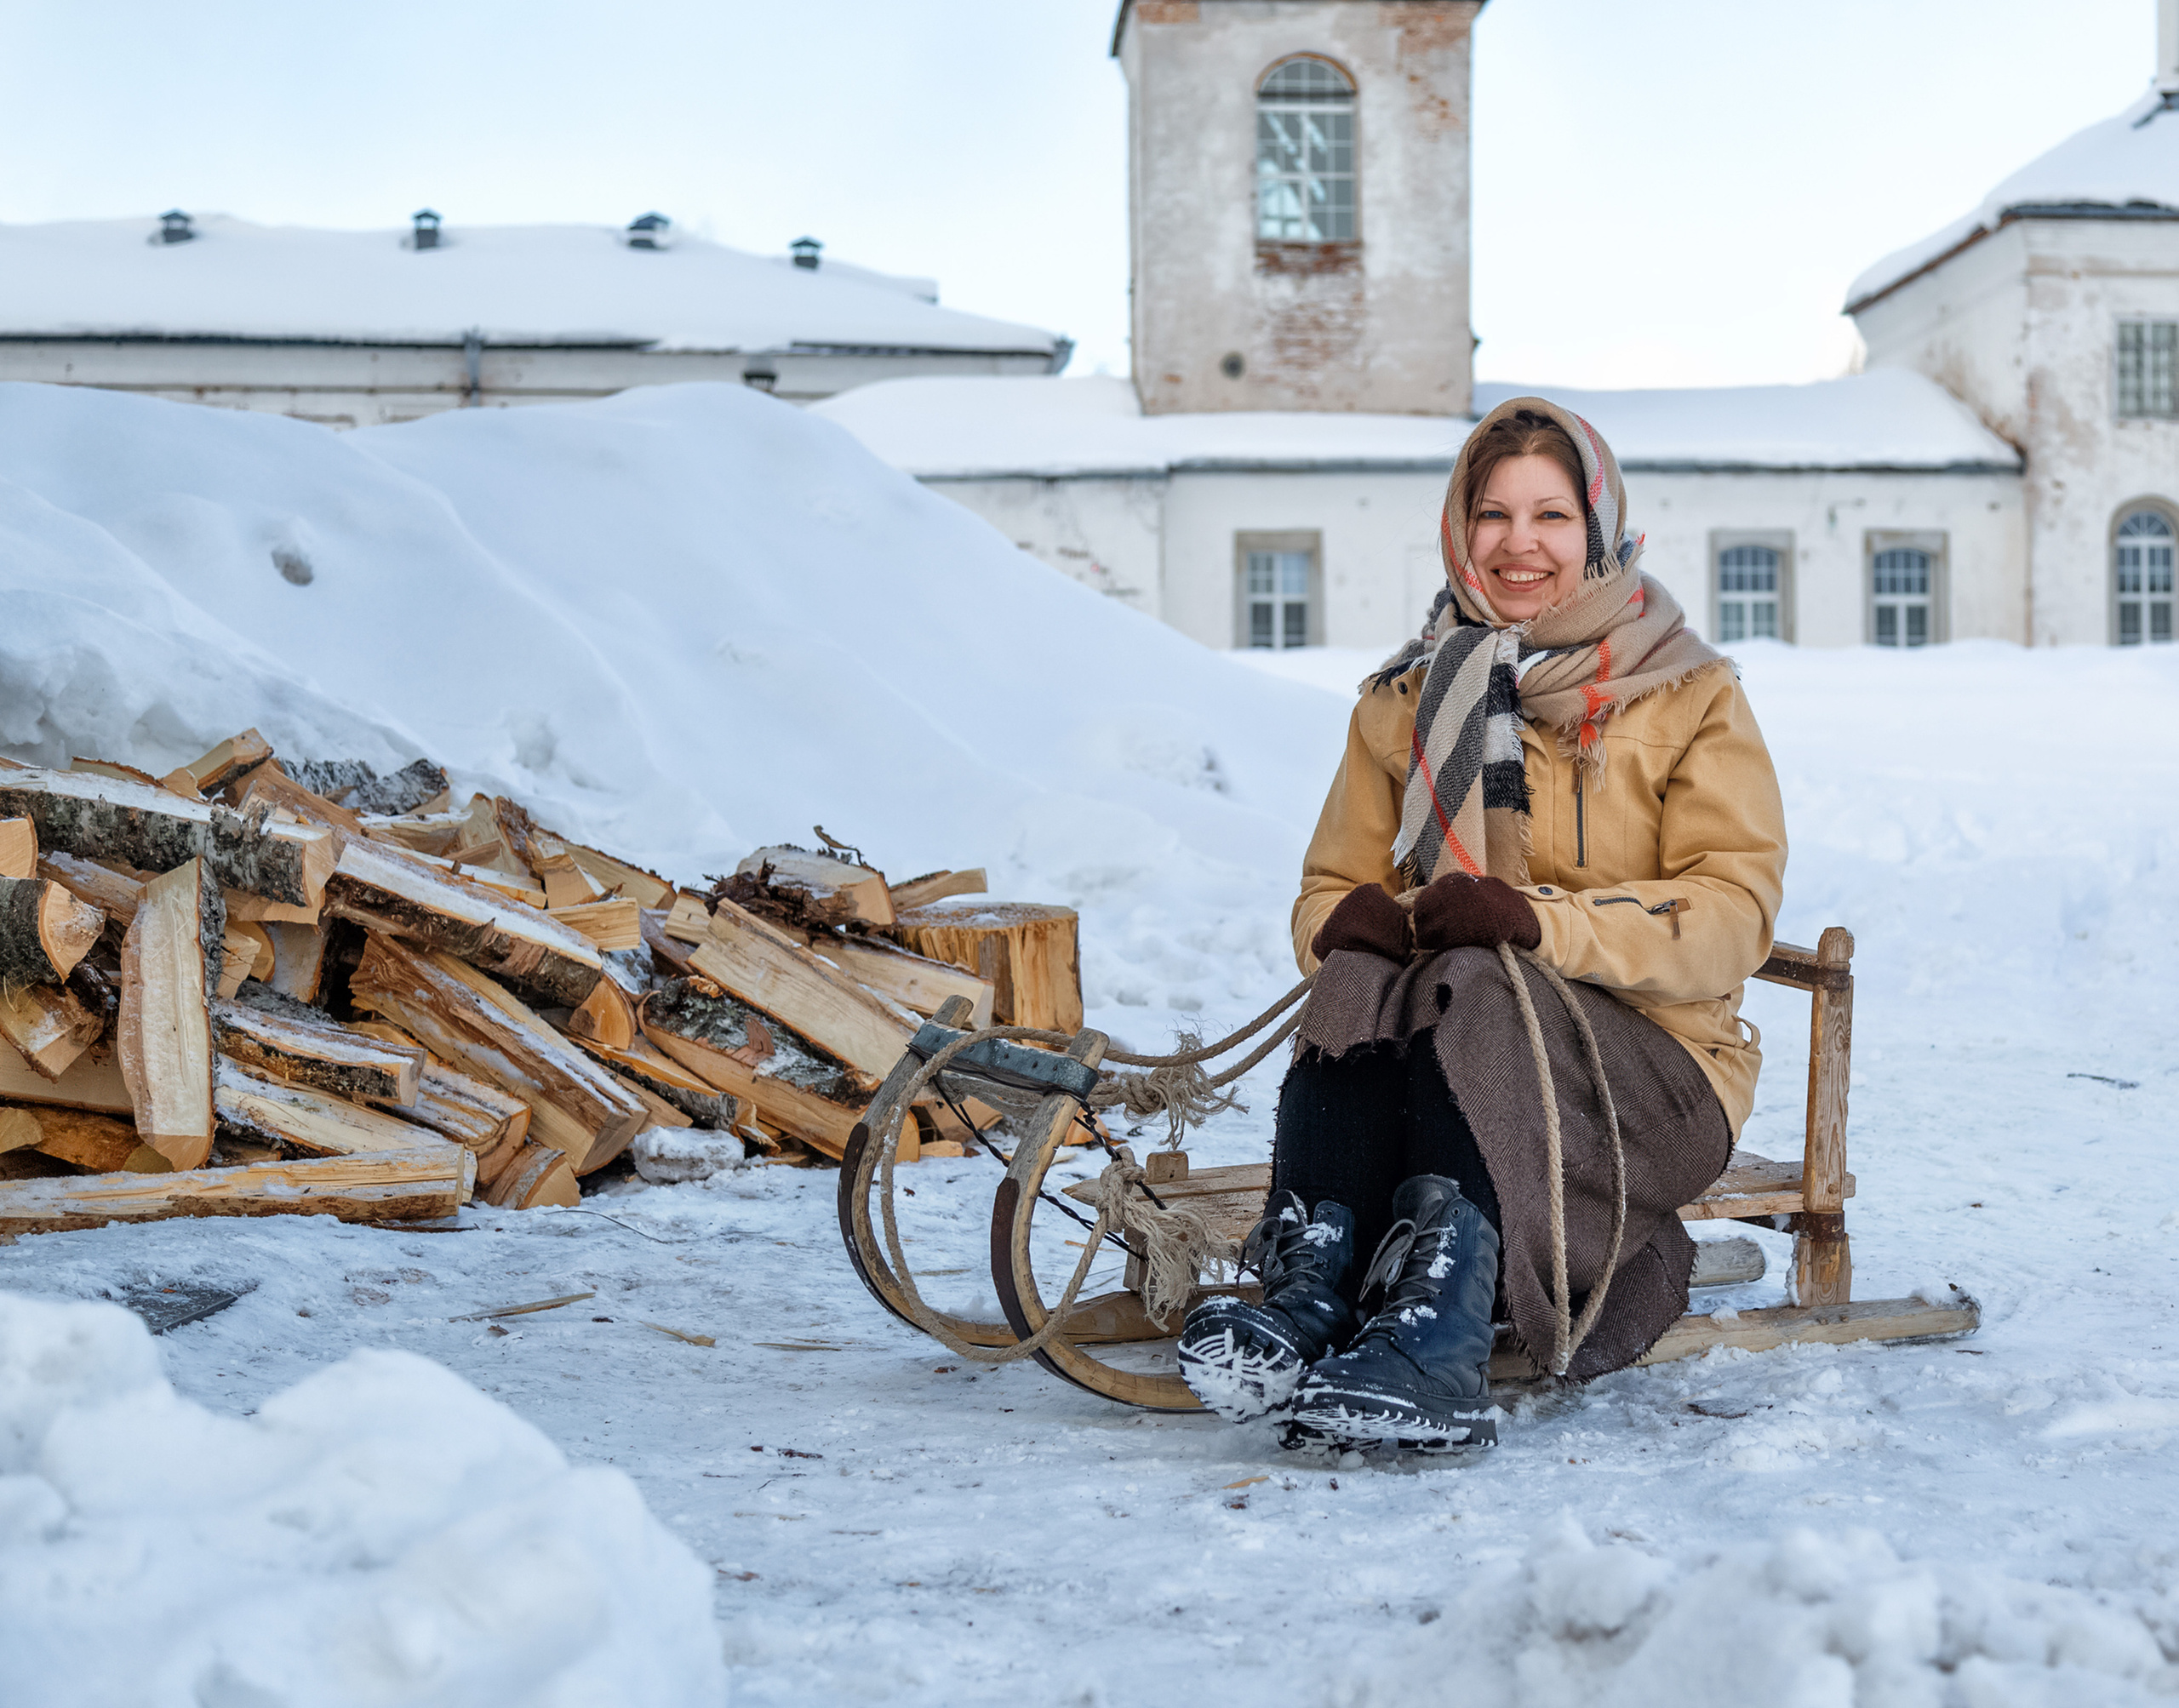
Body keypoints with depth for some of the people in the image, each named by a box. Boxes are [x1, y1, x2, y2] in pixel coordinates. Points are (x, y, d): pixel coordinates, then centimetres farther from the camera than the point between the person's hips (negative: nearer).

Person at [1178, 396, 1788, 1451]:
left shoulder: (1691, 698, 6)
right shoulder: (1403, 702, 17)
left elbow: (1732, 915, -6)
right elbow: (1333, 885, 14)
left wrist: (1540, 922, -23)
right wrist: (1353, 921, -13)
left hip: (1651, 1067, -3)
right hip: (1442, 1062, 3)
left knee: (1474, 982, -34)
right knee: (1357, 977, -30)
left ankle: (1438, 1330, -51)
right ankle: (1314, 1293, -47)